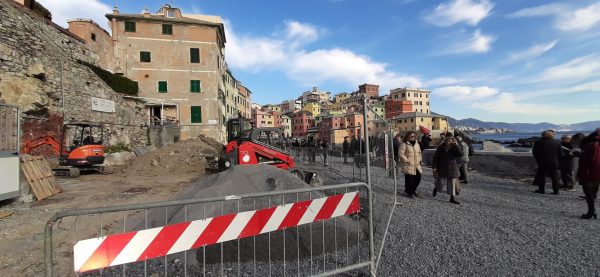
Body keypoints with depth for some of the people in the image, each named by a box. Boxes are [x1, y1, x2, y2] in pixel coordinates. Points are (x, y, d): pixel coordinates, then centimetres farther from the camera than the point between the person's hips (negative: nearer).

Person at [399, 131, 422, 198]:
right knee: (409, 179, -2)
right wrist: (407, 160, -16)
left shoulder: (417, 144, 15)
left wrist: (420, 159, 14)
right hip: (408, 166, -7)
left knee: (418, 178, 9)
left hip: (417, 165, 7)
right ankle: (409, 192, 16)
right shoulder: (404, 144, -8)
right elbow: (400, 154, -14)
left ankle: (413, 190, 31)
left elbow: (419, 153, 27)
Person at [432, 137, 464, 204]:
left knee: (452, 183, 3)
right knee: (440, 182, 6)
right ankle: (436, 189, 39)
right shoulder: (441, 148, -6)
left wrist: (456, 145, -25)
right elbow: (435, 158, -4)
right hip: (441, 169, -1)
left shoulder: (454, 149, -3)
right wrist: (434, 168, -8)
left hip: (452, 169, 1)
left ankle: (452, 198, 13)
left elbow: (461, 154, -21)